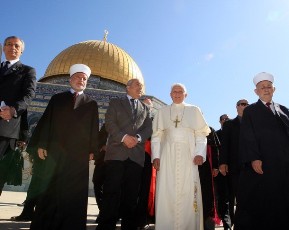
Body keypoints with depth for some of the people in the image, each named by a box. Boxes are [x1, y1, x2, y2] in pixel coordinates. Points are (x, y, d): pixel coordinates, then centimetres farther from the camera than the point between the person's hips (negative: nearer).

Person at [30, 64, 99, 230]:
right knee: (50, 189, 2)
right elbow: (47, 121, 9)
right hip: (56, 150, 1)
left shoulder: (91, 104, 15)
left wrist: (92, 150, -2)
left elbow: (94, 128, 7)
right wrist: (42, 144, -1)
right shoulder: (57, 98, 16)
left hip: (80, 153, 0)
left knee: (74, 192, -1)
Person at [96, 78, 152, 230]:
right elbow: (109, 123, 1)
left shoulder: (145, 108, 23)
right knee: (111, 191, -5)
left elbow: (148, 129, 10)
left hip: (136, 155, 3)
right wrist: (123, 137, -13)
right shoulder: (115, 103, 15)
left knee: (131, 193, 4)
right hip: (116, 151, -2)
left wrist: (138, 138, -10)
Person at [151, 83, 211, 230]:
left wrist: (200, 153, -8)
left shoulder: (194, 110, 11)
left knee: (188, 193, -3)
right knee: (166, 193, 0)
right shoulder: (162, 111, 14)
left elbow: (201, 134, 6)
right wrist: (156, 156, -1)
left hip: (188, 156, -1)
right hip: (167, 156, 1)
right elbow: (156, 136, 10)